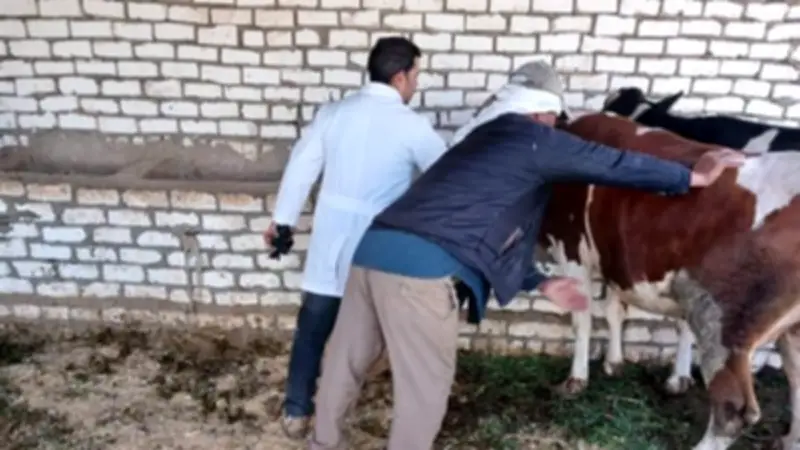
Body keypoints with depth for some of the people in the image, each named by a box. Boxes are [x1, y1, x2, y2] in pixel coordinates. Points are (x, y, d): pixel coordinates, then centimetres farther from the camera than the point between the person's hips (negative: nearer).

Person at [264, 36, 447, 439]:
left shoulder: (333, 112, 3)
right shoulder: (411, 125, -11)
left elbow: (301, 166, 7)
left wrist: (282, 220, 17)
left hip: (330, 237, 4)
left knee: (313, 326, 14)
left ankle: (296, 411, 25)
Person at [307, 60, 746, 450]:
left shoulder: (482, 141, 32)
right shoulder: (533, 140, 6)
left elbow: (484, 229, 34)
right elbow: (611, 163, 9)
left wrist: (540, 282, 38)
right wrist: (690, 177, 23)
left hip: (374, 245, 10)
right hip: (420, 264, -9)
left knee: (347, 360, 24)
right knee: (425, 384, 9)